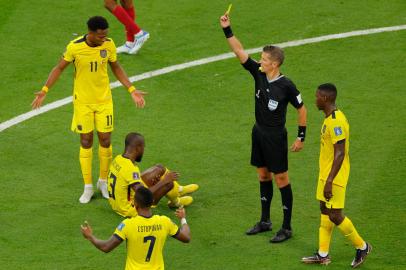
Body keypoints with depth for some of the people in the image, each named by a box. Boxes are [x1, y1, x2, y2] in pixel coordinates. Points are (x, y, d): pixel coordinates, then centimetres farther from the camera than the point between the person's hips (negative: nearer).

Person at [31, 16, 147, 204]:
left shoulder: (109, 45, -10)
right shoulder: (75, 47, -18)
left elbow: (116, 68, 6)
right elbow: (60, 68, -4)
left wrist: (132, 91, 3)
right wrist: (44, 91, -11)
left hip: (104, 100, 2)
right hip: (83, 101, -2)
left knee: (105, 140, 3)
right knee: (86, 142, 4)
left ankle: (103, 182, 23)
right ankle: (88, 187, 13)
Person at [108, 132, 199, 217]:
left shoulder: (118, 159, -4)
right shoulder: (130, 168, -31)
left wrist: (151, 180, 5)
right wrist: (164, 181, -24)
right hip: (130, 209, -9)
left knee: (160, 169, 12)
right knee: (169, 183, -9)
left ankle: (178, 190, 37)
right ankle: (175, 202, 25)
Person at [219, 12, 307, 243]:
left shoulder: (286, 86, -19)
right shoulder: (258, 73, -3)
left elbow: (301, 109, -9)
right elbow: (239, 51, -3)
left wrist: (301, 137, -8)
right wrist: (227, 29, -13)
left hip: (276, 137, -7)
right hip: (259, 132, 7)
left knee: (281, 178, -1)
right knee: (263, 175, 16)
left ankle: (287, 228, 6)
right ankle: (265, 221, 28)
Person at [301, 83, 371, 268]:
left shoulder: (336, 122, -23)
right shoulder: (330, 118, 9)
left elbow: (340, 154, -26)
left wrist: (329, 181, -25)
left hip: (334, 178, -10)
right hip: (325, 175, 10)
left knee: (335, 216, -3)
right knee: (325, 211, 13)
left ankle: (362, 247, 12)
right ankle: (323, 255, 19)